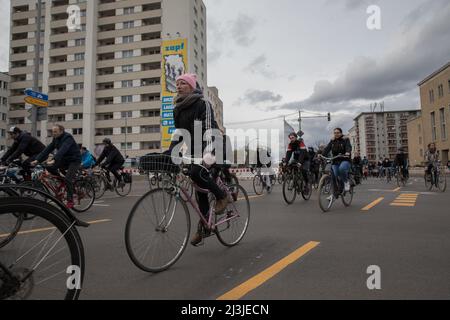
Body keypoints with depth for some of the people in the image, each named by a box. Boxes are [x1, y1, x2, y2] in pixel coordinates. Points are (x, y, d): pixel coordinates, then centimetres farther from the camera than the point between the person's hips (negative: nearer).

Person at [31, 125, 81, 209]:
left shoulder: (68, 138, -21)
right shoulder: (56, 139, 4)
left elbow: (62, 150, -36)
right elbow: (48, 149, -3)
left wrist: (54, 160, -48)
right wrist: (37, 160, -14)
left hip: (74, 160, -8)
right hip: (64, 159, 8)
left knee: (67, 179, -21)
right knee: (49, 167, -14)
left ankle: (70, 201, -8)